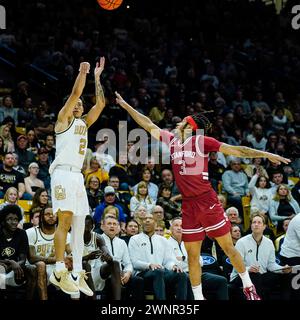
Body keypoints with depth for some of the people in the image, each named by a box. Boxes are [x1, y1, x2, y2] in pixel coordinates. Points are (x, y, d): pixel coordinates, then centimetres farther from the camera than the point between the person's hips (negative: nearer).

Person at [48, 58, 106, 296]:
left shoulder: (84, 123, 22)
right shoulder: (63, 120, 3)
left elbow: (100, 104, 18)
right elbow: (75, 93, -8)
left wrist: (97, 77, 18)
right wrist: (82, 72, -1)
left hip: (78, 176, 8)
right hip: (63, 174, -8)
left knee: (79, 226, 4)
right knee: (65, 221, -15)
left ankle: (78, 274, 5)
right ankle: (60, 273, -16)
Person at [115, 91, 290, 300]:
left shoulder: (201, 141, -5)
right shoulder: (171, 140, 10)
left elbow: (235, 150, -6)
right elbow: (148, 125, 17)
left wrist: (266, 154, -9)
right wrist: (126, 106, 19)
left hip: (207, 201, -5)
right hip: (188, 205, 5)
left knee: (228, 247, 1)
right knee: (192, 255, 6)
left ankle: (249, 287, 15)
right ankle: (198, 297, 14)